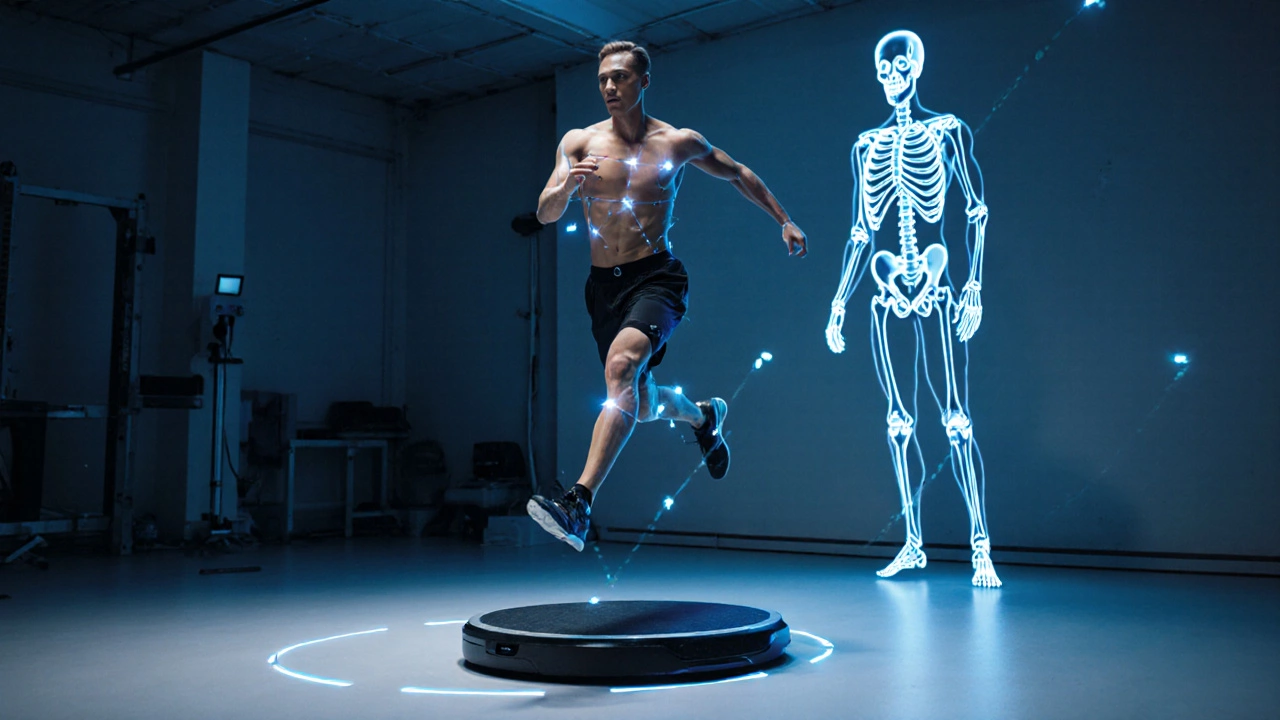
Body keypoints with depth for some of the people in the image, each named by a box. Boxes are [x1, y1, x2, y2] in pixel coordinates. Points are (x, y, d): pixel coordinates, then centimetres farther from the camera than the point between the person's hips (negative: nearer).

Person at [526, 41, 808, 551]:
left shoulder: (679, 143, 2)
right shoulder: (579, 142, 4)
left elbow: (738, 174, 19)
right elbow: (545, 215, -4)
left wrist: (784, 221, 19)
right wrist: (566, 186, -25)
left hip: (656, 278, -4)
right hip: (603, 285, 4)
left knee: (622, 364, -32)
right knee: (640, 403, 14)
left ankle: (580, 503, -38)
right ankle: (703, 416, 50)